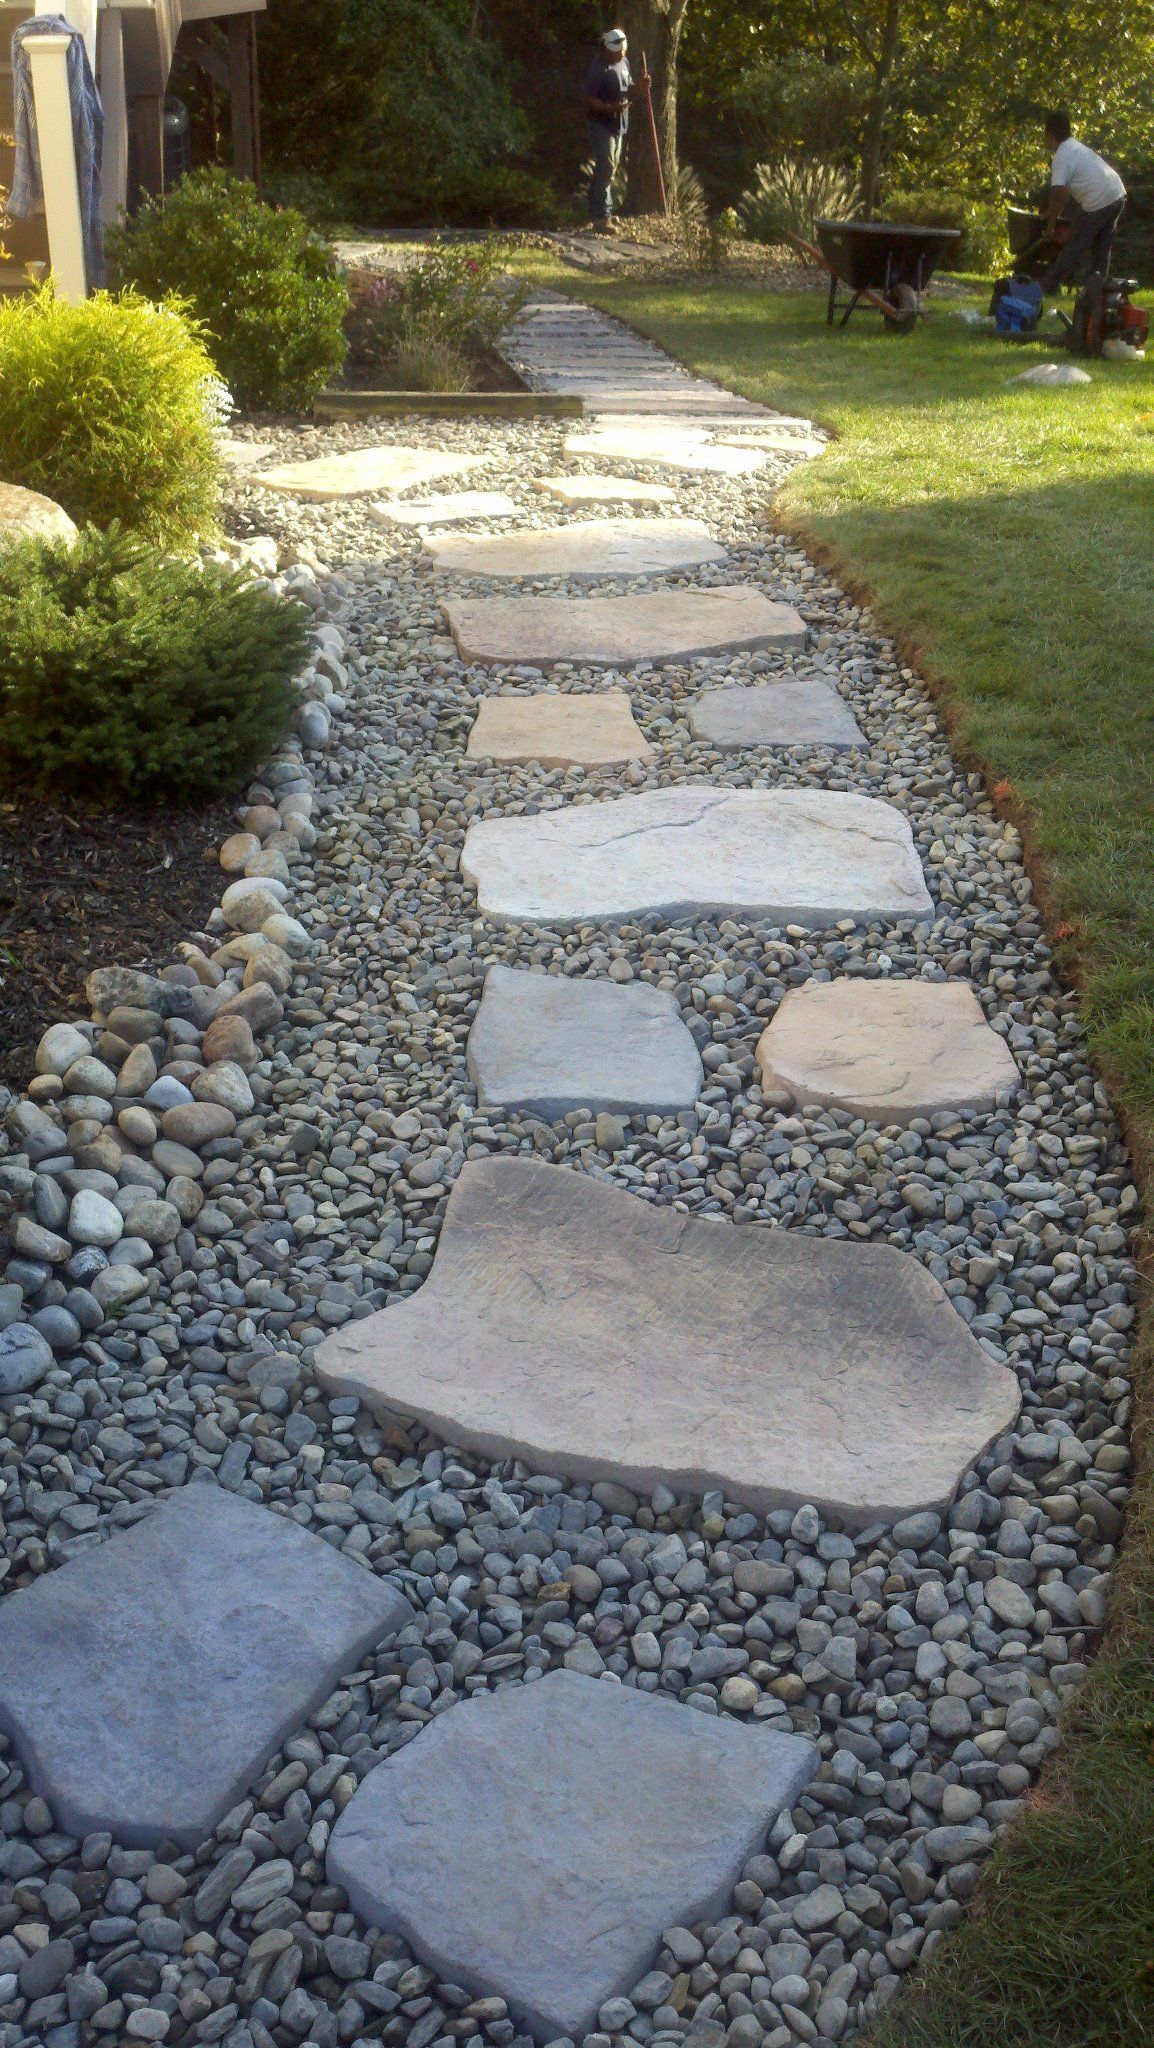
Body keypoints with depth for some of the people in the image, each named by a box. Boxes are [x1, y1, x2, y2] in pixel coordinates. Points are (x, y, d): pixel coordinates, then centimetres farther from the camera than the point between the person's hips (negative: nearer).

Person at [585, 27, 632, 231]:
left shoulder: (623, 62, 8)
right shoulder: (599, 69, -19)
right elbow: (590, 100, -20)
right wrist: (611, 107, -33)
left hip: (619, 124, 9)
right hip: (602, 125, -9)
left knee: (611, 167, 16)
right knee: (605, 168, -13)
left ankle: (600, 212, 28)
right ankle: (601, 218, -12)